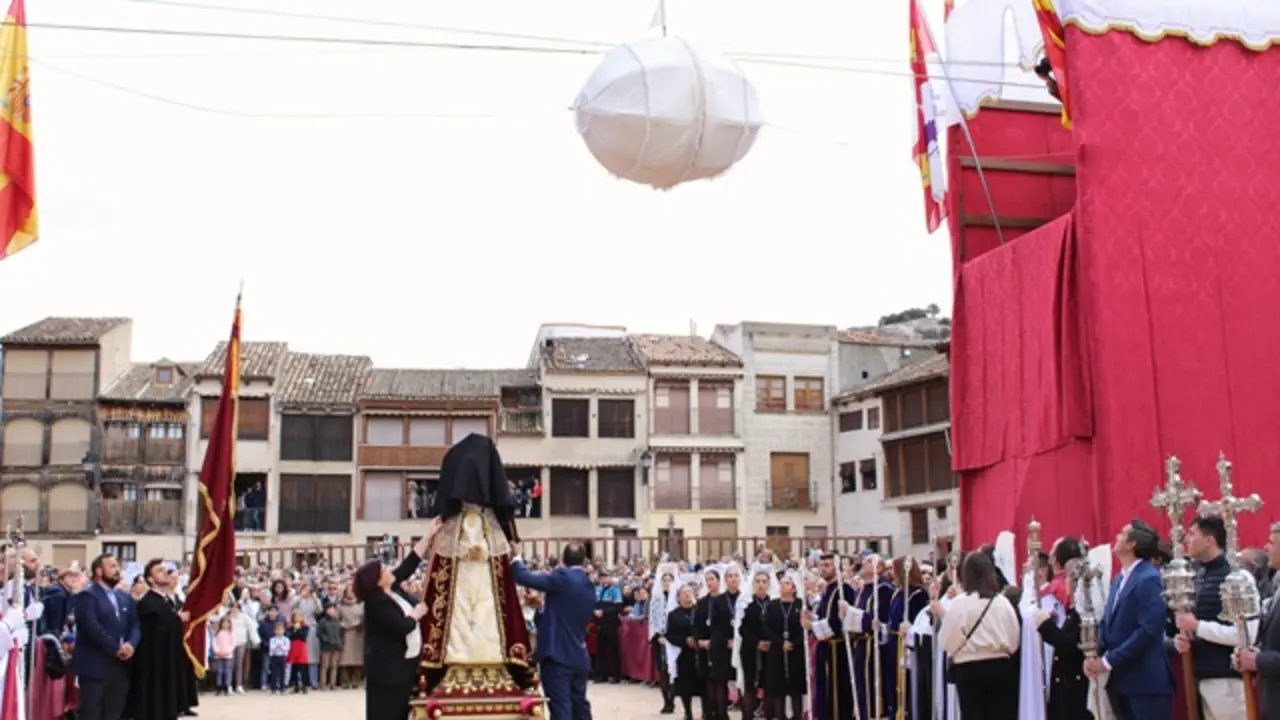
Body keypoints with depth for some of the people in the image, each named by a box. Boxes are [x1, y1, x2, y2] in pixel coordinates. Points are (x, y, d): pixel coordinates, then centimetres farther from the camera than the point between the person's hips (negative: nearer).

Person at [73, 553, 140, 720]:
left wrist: (130, 644, -10)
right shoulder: (87, 595, -6)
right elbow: (92, 627, -18)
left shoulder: (125, 597, 18)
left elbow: (135, 626, 11)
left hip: (120, 667, 7)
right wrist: (115, 649, -17)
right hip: (94, 666, -7)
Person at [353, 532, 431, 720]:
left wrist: (429, 536, 8)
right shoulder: (377, 602, -20)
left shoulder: (391, 588, 5)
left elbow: (409, 564, 10)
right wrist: (417, 614, -5)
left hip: (402, 665, 9)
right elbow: (403, 627, -24)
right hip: (386, 668, -9)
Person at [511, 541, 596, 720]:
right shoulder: (589, 586, 13)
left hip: (558, 654, -8)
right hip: (580, 655, 8)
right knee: (579, 703, 17)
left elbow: (524, 577, -17)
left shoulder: (561, 577, -12)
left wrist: (517, 557, 3)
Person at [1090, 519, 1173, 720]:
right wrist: (1094, 656, -4)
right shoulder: (1119, 579, 15)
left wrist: (1108, 661, -18)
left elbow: (1149, 629, -21)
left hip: (1146, 680, -9)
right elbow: (1107, 622, 15)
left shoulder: (1149, 578, -13)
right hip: (1120, 679, 9)